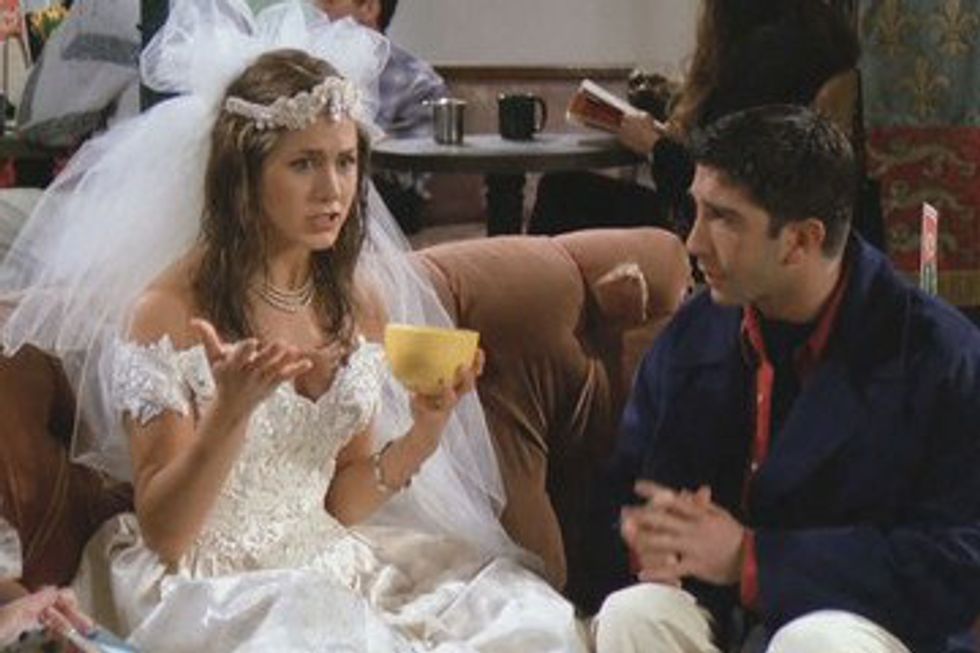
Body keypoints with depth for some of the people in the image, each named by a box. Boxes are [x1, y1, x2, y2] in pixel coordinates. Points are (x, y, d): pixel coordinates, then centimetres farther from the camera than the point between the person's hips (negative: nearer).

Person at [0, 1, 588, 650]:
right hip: (210, 589, -5)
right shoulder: (170, 310, -13)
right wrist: (233, 410, -27)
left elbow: (339, 503, 10)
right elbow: (163, 533, -11)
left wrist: (421, 436, -8)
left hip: (333, 570, 6)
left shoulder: (359, 303, 5)